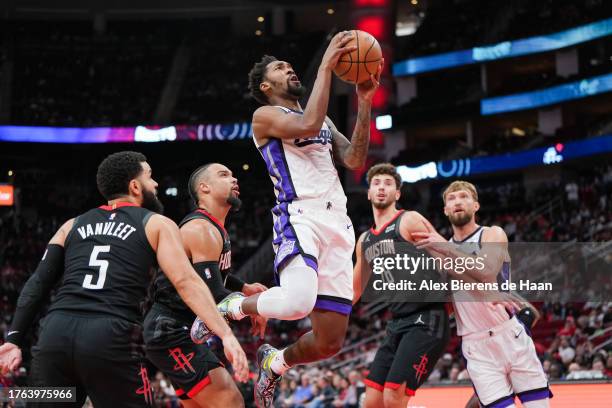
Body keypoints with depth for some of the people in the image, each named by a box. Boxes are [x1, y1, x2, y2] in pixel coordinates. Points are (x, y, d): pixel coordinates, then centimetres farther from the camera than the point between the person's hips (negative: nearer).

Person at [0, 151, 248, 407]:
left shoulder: (72, 226, 25)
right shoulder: (157, 225, 14)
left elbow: (38, 283, 15)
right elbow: (186, 281, 0)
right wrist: (226, 335, -6)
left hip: (55, 332, 4)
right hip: (112, 338, -4)